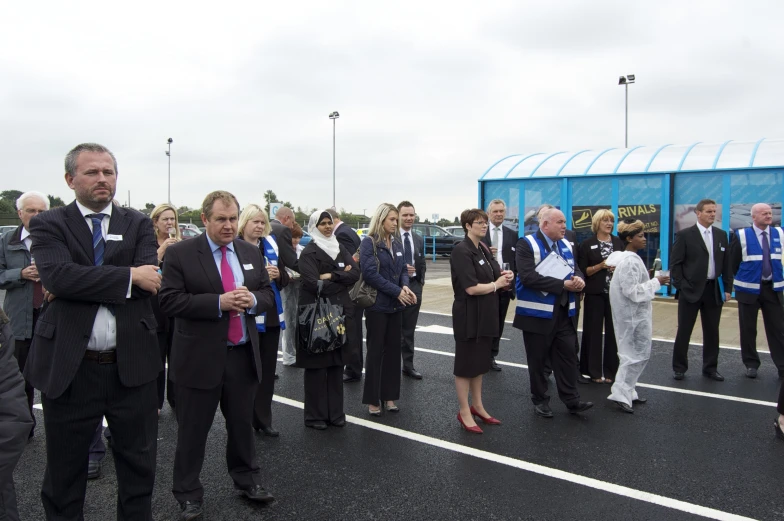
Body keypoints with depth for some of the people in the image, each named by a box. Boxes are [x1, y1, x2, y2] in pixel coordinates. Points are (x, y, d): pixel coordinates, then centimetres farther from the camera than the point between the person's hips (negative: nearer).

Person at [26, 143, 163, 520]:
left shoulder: (138, 224, 5)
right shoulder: (48, 225, 0)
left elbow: (149, 280, -11)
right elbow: (57, 276, -19)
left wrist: (79, 284, -13)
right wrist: (129, 276, -17)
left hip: (131, 365, 1)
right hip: (69, 368, -1)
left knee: (139, 469, 15)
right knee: (64, 473, 16)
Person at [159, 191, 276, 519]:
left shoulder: (251, 253, 7)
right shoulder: (180, 254, -7)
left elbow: (269, 295, 9)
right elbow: (170, 301, -15)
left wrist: (252, 300, -15)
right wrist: (219, 302, -23)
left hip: (243, 355, 4)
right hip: (199, 357, -4)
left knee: (242, 423, 18)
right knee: (193, 431, 9)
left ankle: (247, 481, 37)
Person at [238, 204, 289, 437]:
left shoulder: (271, 246, 10)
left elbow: (285, 279, 11)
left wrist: (278, 274, -9)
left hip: (271, 315, 5)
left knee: (267, 369, 10)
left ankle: (263, 420, 22)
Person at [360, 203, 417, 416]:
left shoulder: (397, 244, 11)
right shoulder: (369, 244, -10)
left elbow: (403, 270, 11)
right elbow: (370, 273, -19)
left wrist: (405, 287, -11)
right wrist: (397, 291, -19)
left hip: (395, 306, 6)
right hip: (377, 305, -6)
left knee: (393, 350, 10)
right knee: (375, 351, 1)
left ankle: (389, 396, 20)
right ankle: (372, 399, 11)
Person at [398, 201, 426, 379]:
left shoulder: (419, 239, 13)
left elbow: (422, 264, 16)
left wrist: (421, 283, 6)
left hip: (414, 286, 5)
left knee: (409, 330, 11)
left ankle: (408, 365, 20)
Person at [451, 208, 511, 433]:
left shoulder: (484, 249, 10)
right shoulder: (462, 251, -16)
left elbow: (494, 278, 15)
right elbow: (471, 288, -24)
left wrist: (504, 277, -7)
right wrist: (496, 284, -10)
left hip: (486, 314, 8)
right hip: (469, 315, -8)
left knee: (480, 362, 17)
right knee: (466, 364, 4)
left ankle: (477, 406, 31)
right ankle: (464, 412, 16)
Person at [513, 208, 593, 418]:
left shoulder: (565, 245, 11)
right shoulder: (527, 244, -12)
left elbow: (576, 269, 14)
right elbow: (528, 277, -24)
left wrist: (578, 280, -12)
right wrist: (563, 285, -24)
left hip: (563, 313, 6)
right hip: (537, 313, -6)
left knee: (568, 356, 7)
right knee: (538, 360, 8)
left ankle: (572, 400, 17)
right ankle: (540, 400, 23)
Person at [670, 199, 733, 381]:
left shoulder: (721, 235, 9)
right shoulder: (685, 235, -5)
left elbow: (727, 264, 11)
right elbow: (675, 264, -6)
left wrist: (728, 288, 6)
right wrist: (681, 286, -10)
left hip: (714, 290, 4)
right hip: (691, 290, -4)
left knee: (712, 332, 10)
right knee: (684, 331, 3)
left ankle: (710, 368, 22)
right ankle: (679, 368, 14)